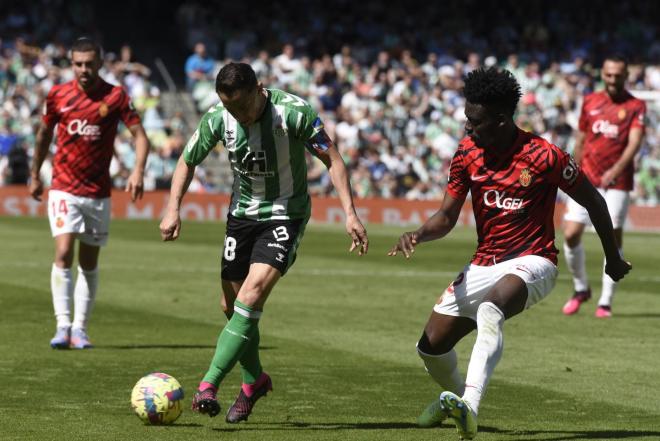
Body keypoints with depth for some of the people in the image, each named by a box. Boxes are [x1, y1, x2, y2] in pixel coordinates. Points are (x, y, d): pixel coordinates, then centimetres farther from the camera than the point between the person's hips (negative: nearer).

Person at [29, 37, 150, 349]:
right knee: (64, 253, -16)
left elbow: (140, 135, -7)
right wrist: (35, 176, 19)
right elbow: (44, 134, 15)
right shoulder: (57, 95, 0)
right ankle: (63, 326, -16)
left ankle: (80, 329, 15)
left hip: (98, 192, 1)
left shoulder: (116, 97, -4)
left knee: (89, 263, 7)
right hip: (63, 189, -1)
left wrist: (138, 171, -24)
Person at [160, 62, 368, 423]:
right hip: (242, 213, 5)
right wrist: (173, 210, -8)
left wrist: (350, 213, -22)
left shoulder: (294, 112, -23)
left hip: (286, 213, -5)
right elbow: (188, 161, 5)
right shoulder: (217, 119, -11)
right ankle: (253, 380, 33)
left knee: (251, 295, -22)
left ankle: (208, 385, -23)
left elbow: (332, 159, -15)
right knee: (231, 305, 9)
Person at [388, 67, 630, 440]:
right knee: (431, 346, 5)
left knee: (491, 307, -39)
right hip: (484, 265, 6)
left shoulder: (544, 156, -16)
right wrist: (419, 235, -19)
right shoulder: (467, 153, -1)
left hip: (532, 262, -6)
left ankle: (469, 409, -51)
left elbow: (593, 201, -2)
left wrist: (613, 258, 8)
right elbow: (447, 218, 4)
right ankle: (455, 396, 40)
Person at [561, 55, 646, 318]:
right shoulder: (590, 102, 10)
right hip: (587, 179, 3)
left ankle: (605, 302, 3)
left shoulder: (636, 106, -1)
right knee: (571, 234, -6)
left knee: (614, 238, -5)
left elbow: (634, 143, -14)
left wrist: (616, 170, -29)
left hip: (616, 182, -3)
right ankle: (580, 289, 16)